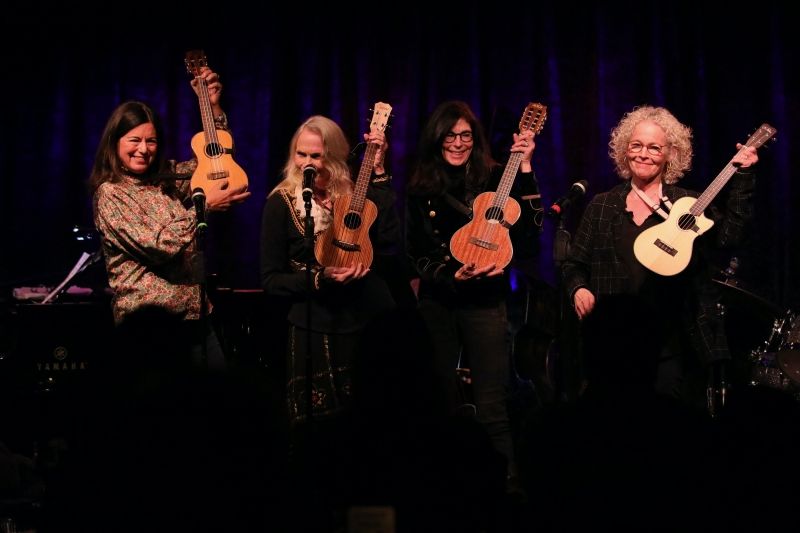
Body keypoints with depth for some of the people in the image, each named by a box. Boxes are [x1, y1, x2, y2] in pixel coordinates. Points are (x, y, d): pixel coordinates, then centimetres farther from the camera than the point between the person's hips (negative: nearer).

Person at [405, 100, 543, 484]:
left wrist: (524, 167, -15)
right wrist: (454, 276, -11)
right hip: (436, 302, 2)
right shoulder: (421, 189, 7)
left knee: (491, 409, -9)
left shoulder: (494, 178, 1)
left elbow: (529, 231, -11)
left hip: (484, 301, -2)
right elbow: (417, 255, 7)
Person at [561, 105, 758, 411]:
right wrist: (578, 289, -7)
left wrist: (742, 177, -13)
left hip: (673, 345, -2)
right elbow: (575, 263, 13)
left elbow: (729, 235, -10)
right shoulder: (602, 206, 10)